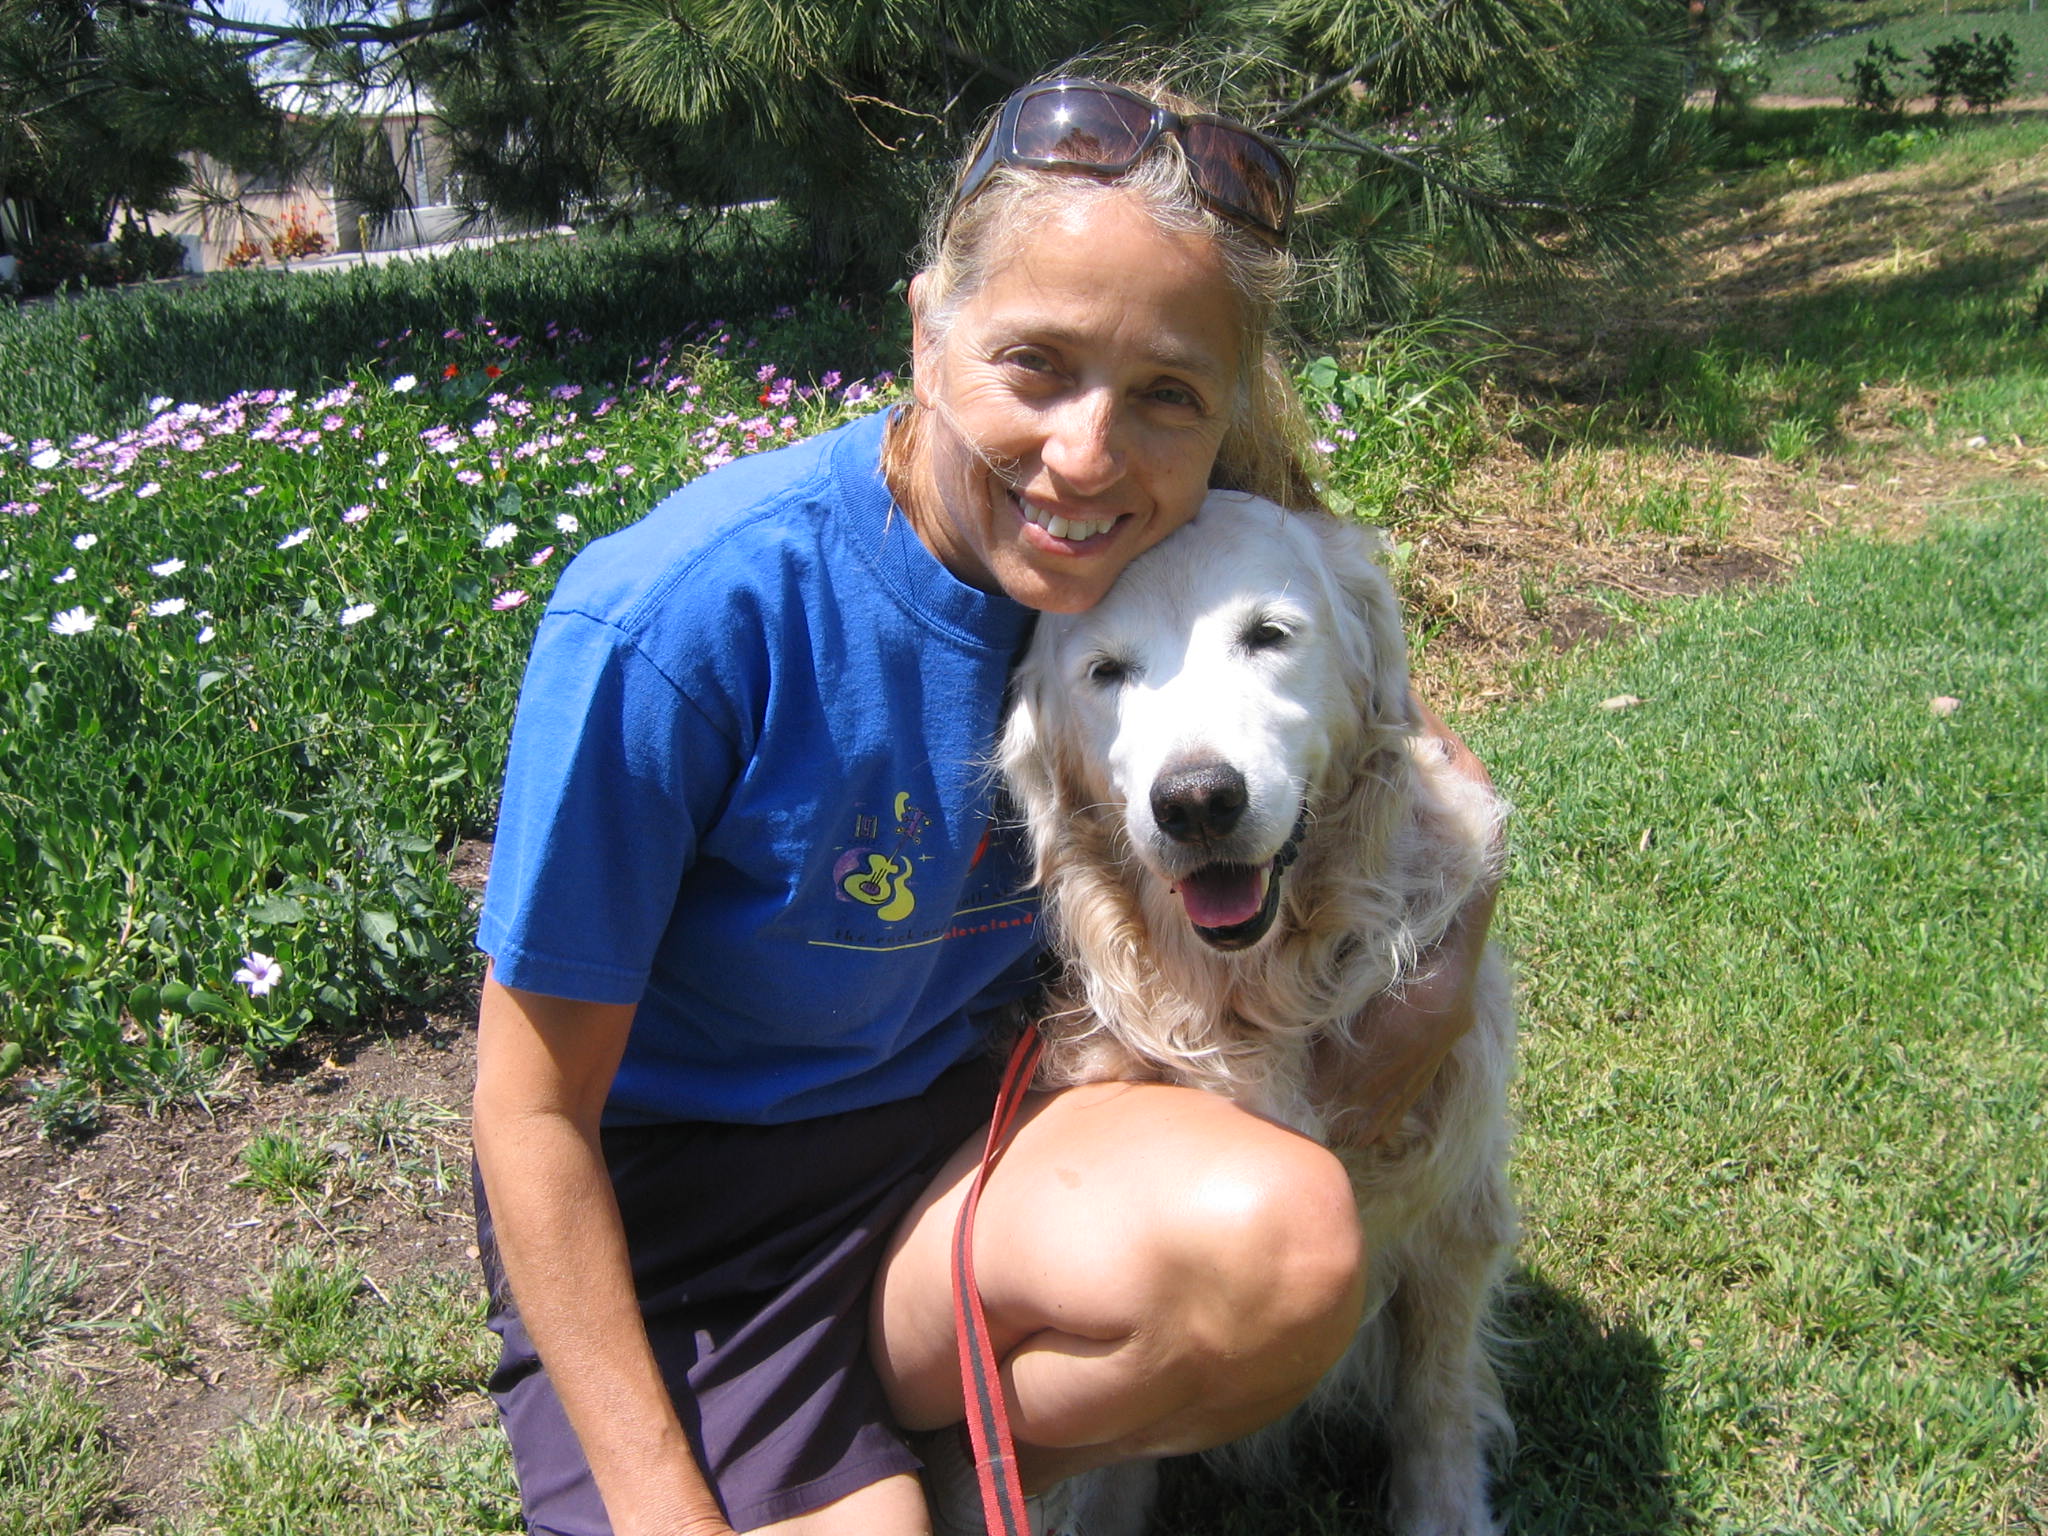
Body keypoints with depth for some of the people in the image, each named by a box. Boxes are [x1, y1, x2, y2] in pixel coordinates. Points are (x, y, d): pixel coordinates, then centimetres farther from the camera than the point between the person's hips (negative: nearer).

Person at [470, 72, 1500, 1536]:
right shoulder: (687, 617, -23)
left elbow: (1414, 747, 11)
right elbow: (536, 1108, -15)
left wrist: (1445, 966, -9)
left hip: (948, 1140, 4)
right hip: (655, 1211, -3)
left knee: (1288, 1239, -26)